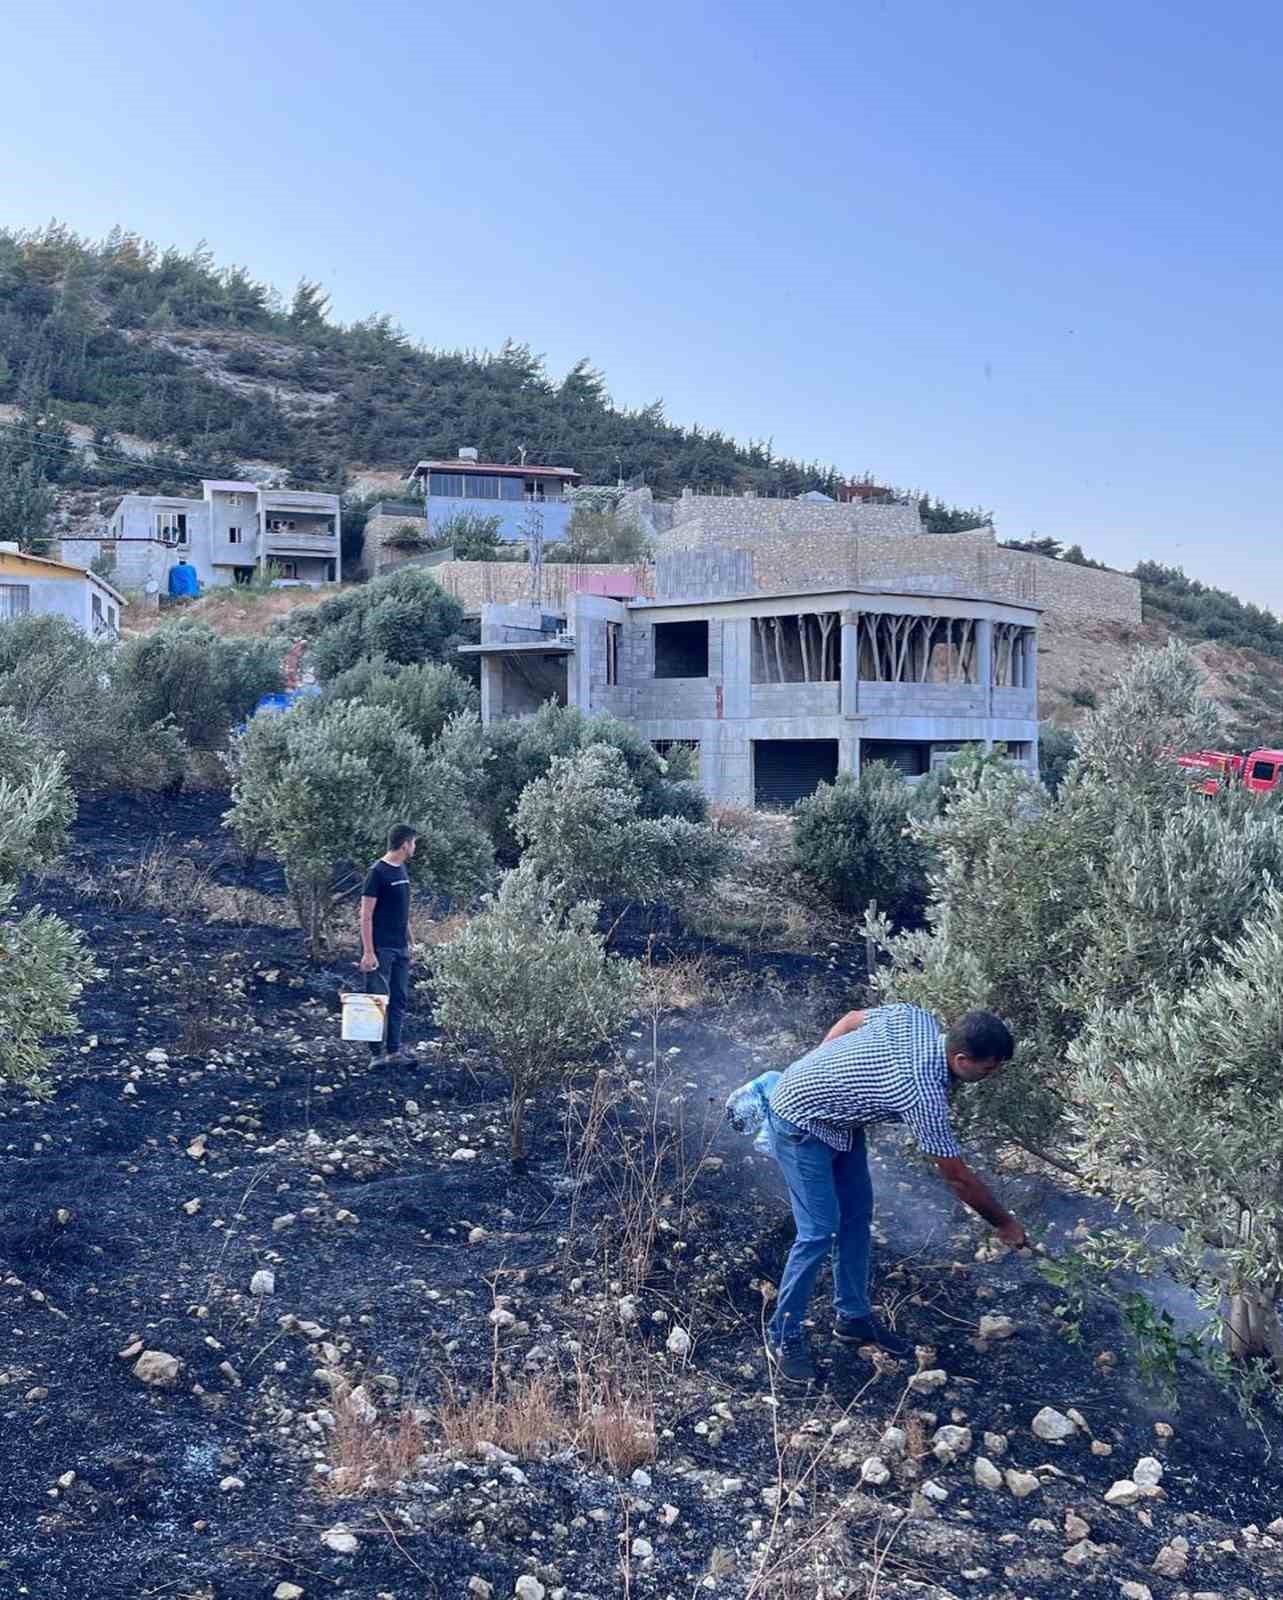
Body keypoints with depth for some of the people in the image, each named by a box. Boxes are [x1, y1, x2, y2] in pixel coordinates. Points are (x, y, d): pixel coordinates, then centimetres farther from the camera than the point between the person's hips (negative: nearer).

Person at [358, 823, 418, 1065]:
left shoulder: (402, 870, 13)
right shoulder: (377, 872, -13)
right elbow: (366, 915, -15)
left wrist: (409, 942, 19)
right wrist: (368, 952, -19)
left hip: (400, 948, 8)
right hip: (381, 948, -8)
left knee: (399, 1000, 9)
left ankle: (394, 1051, 15)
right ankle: (377, 1053, 4)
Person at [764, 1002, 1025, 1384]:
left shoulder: (919, 1019, -11)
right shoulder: (924, 1094, -31)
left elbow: (851, 1019, 6)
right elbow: (958, 1178, -19)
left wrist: (817, 1072, 16)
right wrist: (1004, 1223, -4)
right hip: (800, 1123, -9)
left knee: (857, 1214, 14)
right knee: (820, 1231, -9)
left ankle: (853, 1316, 28)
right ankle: (783, 1337, 7)